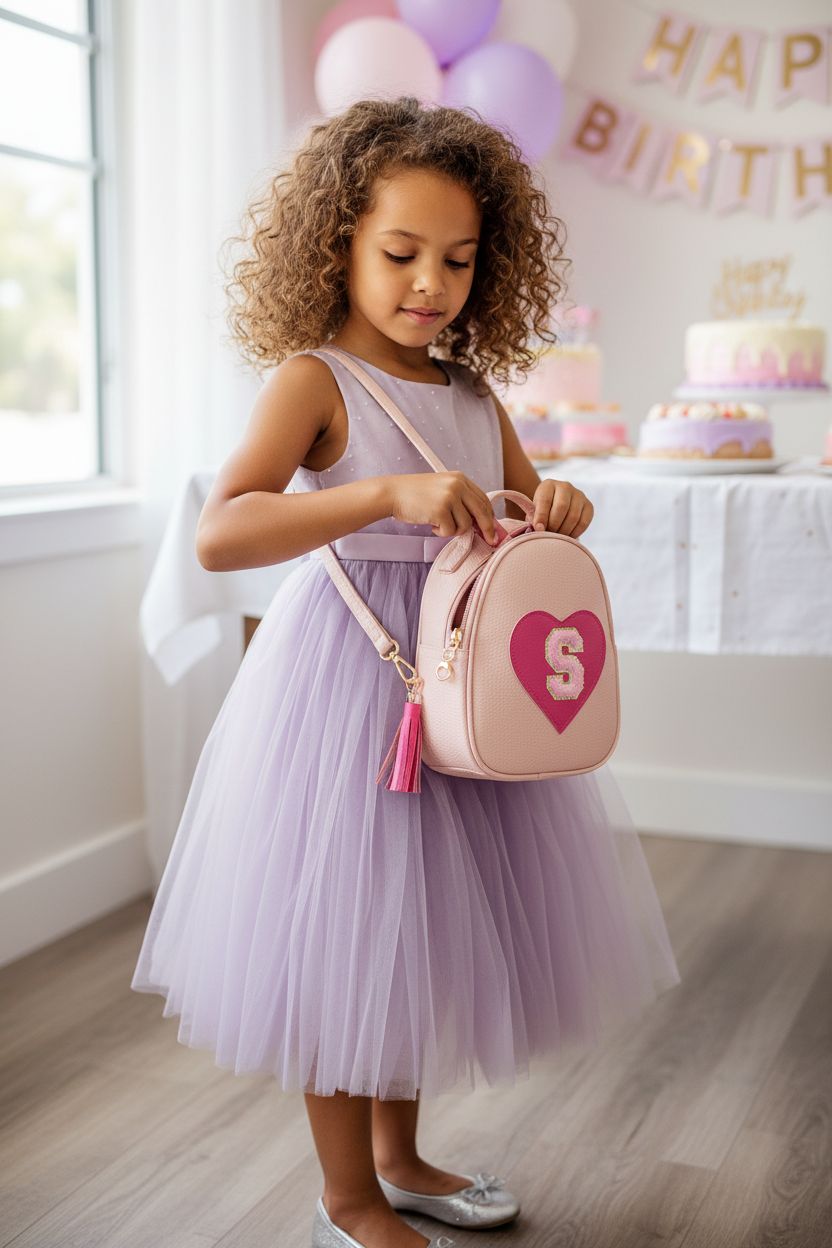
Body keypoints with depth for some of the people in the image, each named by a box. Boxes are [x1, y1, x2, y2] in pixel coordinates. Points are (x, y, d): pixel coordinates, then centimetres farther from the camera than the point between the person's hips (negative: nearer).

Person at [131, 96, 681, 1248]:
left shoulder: (473, 390, 8)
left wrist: (559, 506, -6)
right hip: (350, 673, -7)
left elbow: (524, 522, 18)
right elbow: (219, 534, -25)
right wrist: (390, 493, -35)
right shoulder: (312, 379, -11)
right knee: (345, 932, 4)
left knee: (431, 917, 17)